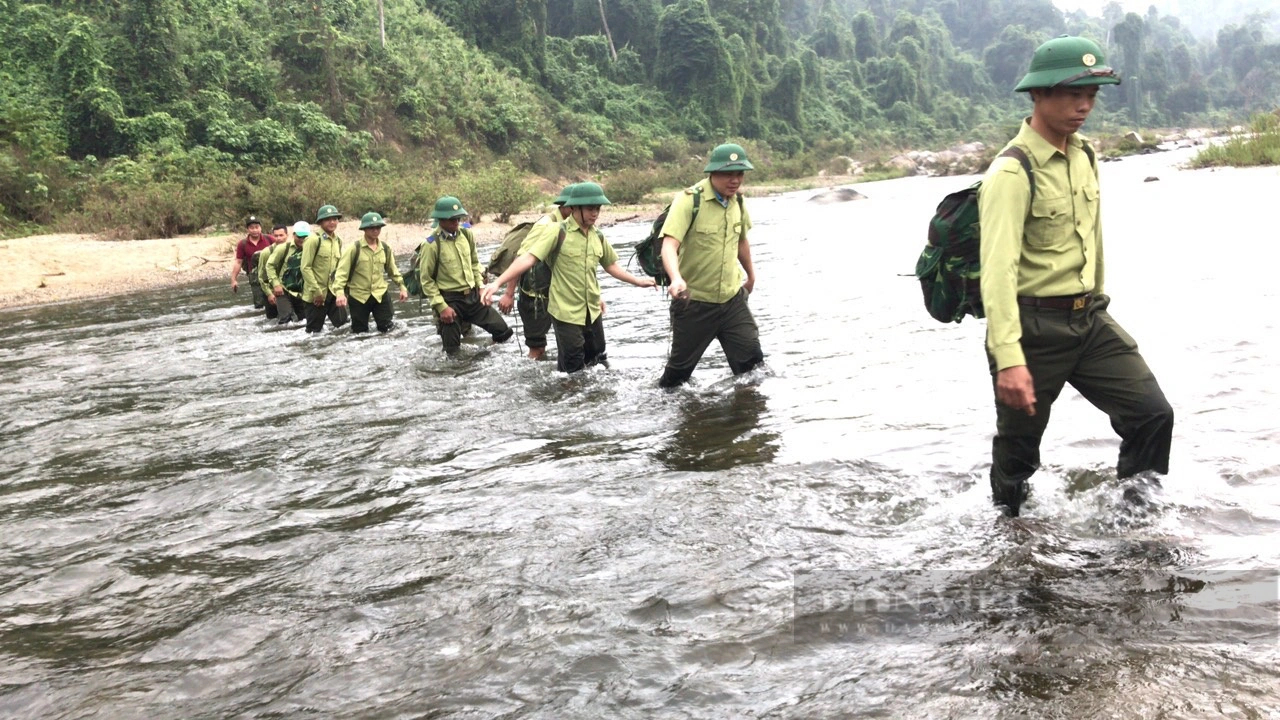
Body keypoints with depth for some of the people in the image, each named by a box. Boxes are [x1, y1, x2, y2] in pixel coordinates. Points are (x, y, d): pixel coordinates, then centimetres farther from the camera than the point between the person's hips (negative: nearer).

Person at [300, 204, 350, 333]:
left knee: (343, 325, -1)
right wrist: (316, 291, -16)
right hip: (316, 294, -6)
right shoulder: (314, 239, -11)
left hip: (334, 292, 6)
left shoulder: (338, 241, 10)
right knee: (314, 330, 3)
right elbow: (305, 267, -14)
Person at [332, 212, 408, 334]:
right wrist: (340, 292, -26)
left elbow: (392, 269, 18)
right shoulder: (354, 248, -10)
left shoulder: (385, 248, 4)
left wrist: (402, 286, 13)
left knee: (386, 328, 2)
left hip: (380, 294, 3)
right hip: (358, 296, -3)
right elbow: (342, 271, -14)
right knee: (359, 332, 7)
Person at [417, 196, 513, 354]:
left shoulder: (467, 235, 2)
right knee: (453, 351, 1)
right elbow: (426, 279, -13)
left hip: (473, 295, 5)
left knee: (503, 331, 6)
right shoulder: (432, 245, -16)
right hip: (450, 300, -5)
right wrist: (441, 306, -15)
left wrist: (481, 286, 7)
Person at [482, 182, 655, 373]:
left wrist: (638, 281, 20)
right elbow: (528, 258, -19)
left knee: (599, 365, 16)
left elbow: (611, 265, 21)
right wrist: (498, 282, -28)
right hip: (566, 313, -6)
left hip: (593, 312, 6)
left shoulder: (598, 237, 5)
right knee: (573, 371, 0)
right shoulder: (558, 233, -12)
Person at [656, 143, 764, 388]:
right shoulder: (689, 200, -18)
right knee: (679, 369, 10)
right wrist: (676, 278, -48)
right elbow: (669, 245, -30)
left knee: (753, 363, 2)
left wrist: (751, 275, 33)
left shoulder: (737, 199, 2)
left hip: (732, 299, 5)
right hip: (693, 302, -5)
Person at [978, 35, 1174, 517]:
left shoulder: (1084, 157, 8)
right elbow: (998, 269, -26)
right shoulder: (1012, 173, -18)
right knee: (1019, 443, 7)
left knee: (1152, 413, 1)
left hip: (1089, 318, 7)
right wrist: (1009, 358, -33)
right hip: (1033, 325, -7)